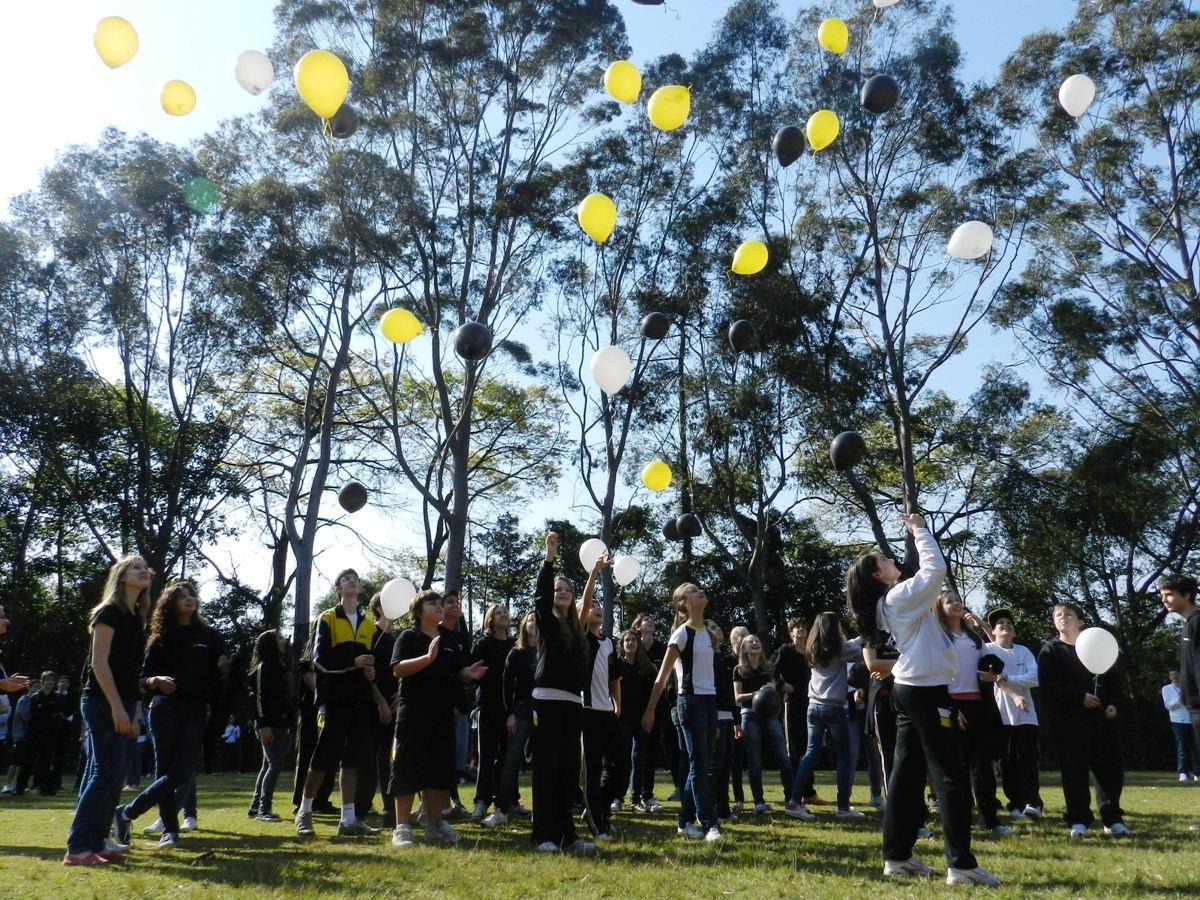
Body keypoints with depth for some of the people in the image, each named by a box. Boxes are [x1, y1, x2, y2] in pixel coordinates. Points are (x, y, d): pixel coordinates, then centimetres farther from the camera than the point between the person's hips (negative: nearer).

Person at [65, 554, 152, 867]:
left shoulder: (137, 618, 15)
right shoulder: (109, 611, -9)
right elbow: (99, 662, -15)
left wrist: (135, 710, 12)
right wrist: (117, 707, -19)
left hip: (121, 705, 8)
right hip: (102, 702, -8)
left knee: (111, 773, 9)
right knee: (106, 772, -10)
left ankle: (96, 841, 16)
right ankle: (77, 848, -6)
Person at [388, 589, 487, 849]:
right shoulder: (409, 637, -3)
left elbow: (457, 671, 20)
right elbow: (398, 669, -17)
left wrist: (469, 673, -4)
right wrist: (428, 658, -31)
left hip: (442, 713, 6)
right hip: (414, 712, -6)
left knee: (439, 768, 9)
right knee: (408, 769, -3)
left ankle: (435, 825, 18)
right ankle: (402, 827, 5)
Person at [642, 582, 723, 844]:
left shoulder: (707, 634, 14)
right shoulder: (682, 634, -7)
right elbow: (662, 676, -8)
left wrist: (715, 717, 19)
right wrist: (650, 711, -11)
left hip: (710, 700, 8)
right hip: (691, 701, -8)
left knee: (701, 766, 9)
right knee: (700, 766, -6)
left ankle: (686, 822, 18)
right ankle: (709, 825, -3)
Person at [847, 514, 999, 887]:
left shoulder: (886, 603, 15)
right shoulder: (900, 596, -13)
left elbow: (926, 574, 23)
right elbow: (936, 569, -20)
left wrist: (915, 534, 18)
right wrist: (919, 530, -10)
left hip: (908, 689, 10)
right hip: (928, 691, -10)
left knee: (906, 773, 10)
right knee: (951, 776, -6)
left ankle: (896, 856, 14)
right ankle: (961, 864, -5)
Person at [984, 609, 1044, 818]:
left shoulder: (1024, 651, 10)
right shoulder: (988, 649, 3)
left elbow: (1035, 677, -5)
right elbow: (995, 677, -9)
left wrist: (1008, 678, -17)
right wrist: (1014, 696, -23)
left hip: (1025, 715, 2)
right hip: (1000, 714, -1)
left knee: (1027, 760, -6)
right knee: (1007, 762, 2)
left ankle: (1032, 803, -6)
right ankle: (1015, 804, 7)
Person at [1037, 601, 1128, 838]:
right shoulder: (1050, 650, 5)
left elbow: (1114, 678, 13)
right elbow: (1048, 685, -7)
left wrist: (1115, 704, -3)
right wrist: (1079, 697, -16)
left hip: (1103, 716, 3)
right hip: (1070, 719, -3)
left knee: (1110, 768, 3)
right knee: (1075, 770, -2)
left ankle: (1112, 819, 16)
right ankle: (1078, 820, 6)